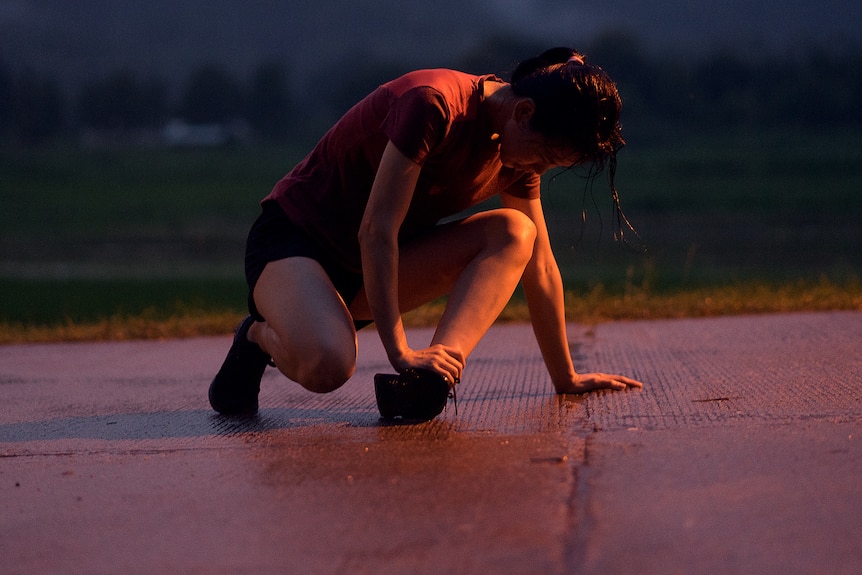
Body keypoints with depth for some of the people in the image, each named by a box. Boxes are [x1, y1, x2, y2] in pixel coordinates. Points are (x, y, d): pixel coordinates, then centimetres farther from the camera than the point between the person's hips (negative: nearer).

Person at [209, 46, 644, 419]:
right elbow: (376, 229, -30)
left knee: (513, 233, -17)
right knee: (328, 367, -37)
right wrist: (400, 353, -34)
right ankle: (265, 336, -3)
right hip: (294, 240, -7)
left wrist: (566, 378, 10)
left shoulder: (518, 146, -1)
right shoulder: (434, 103, -27)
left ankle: (442, 358, -31)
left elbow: (539, 264, 7)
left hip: (376, 265, 7)